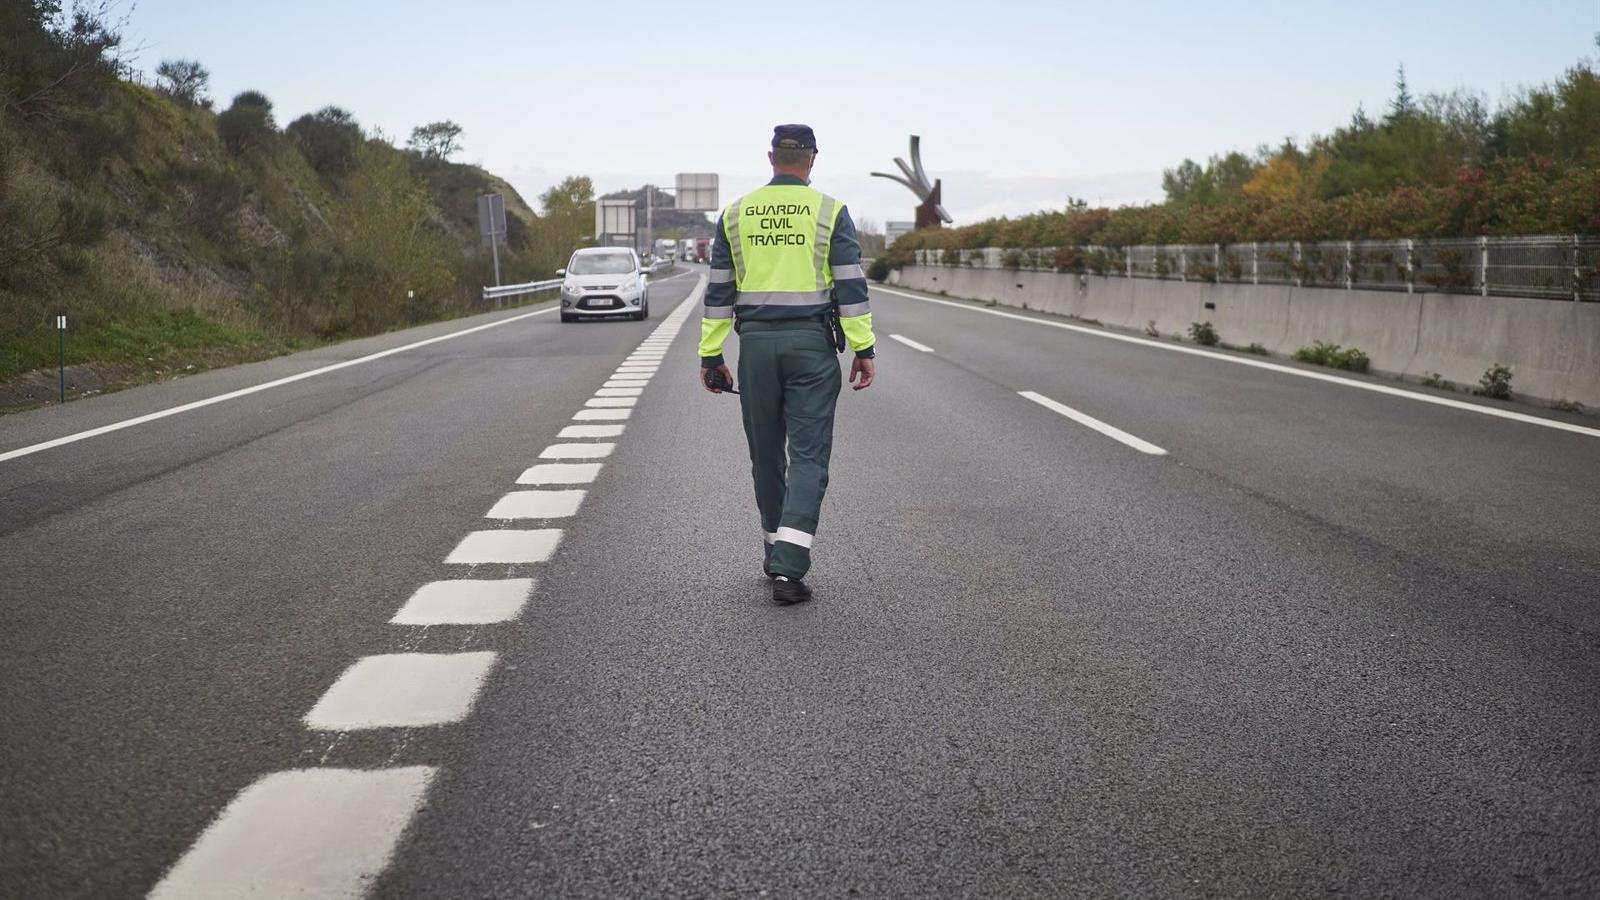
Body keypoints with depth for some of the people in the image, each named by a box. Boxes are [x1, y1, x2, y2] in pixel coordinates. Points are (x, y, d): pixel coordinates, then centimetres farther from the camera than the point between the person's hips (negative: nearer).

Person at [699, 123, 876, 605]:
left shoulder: (735, 213, 6)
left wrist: (710, 356, 10)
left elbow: (718, 290, 6)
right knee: (808, 456, -3)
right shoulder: (829, 212, -2)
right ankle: (788, 567, -14)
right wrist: (864, 349, -3)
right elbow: (851, 285, -6)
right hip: (812, 344, -3)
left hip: (756, 343, 3)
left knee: (766, 453, 15)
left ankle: (777, 552, 26)